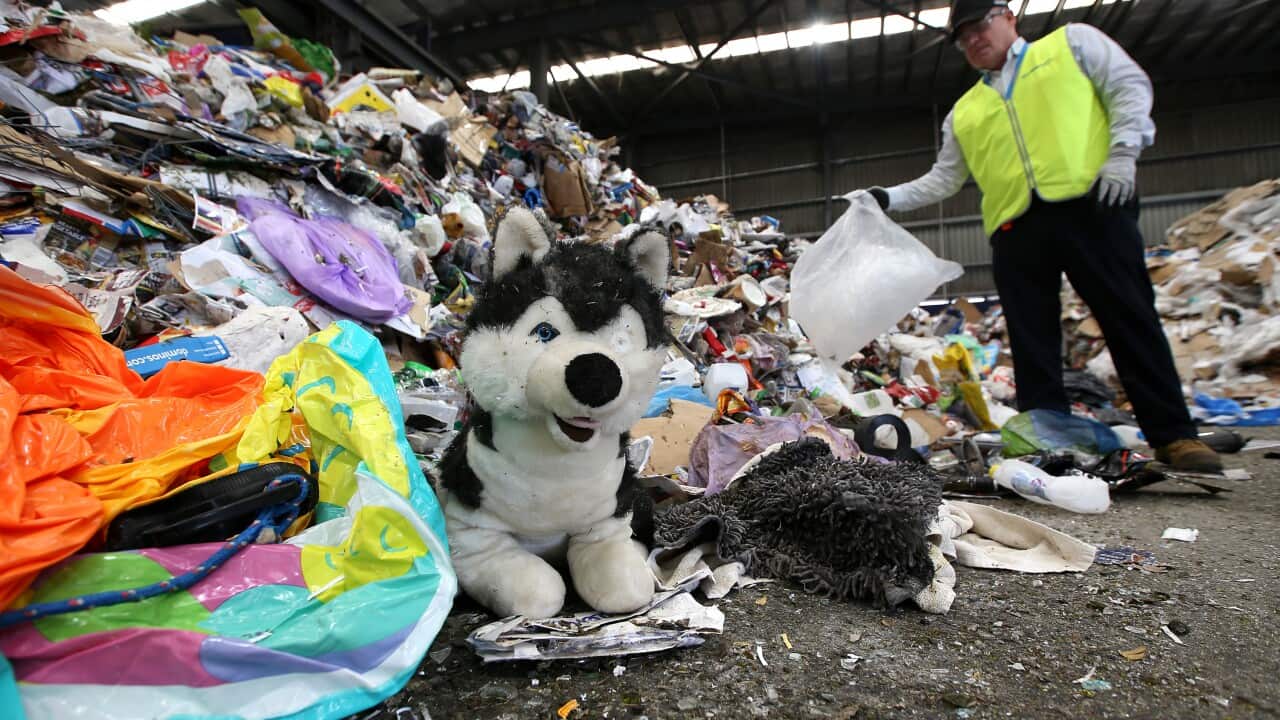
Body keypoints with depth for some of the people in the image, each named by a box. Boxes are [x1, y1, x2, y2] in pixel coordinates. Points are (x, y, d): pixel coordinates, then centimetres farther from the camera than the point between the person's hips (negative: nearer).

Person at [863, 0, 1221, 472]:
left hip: (1089, 203, -4)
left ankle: (1174, 436, 1)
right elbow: (942, 181, 24)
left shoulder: (1072, 42, 18)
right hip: (1015, 226, 4)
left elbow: (1130, 87, 9)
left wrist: (1122, 153, -6)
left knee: (1130, 319, -6)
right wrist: (889, 198, 11)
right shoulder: (965, 111, 25)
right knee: (1032, 342, 1)